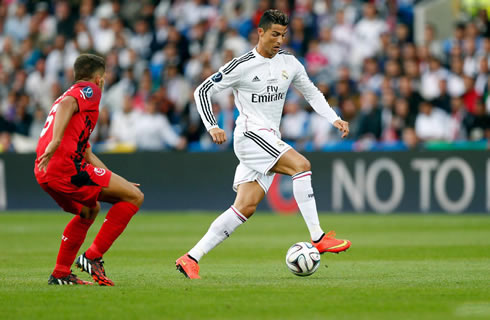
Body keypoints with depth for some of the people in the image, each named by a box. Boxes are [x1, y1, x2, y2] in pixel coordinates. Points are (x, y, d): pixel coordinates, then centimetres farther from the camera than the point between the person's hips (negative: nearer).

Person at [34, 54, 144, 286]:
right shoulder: (89, 89, 6)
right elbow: (67, 104, -19)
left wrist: (115, 182, 31)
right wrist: (56, 141, -31)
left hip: (44, 173, 9)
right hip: (66, 167, -9)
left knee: (89, 209, 33)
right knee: (134, 197, -5)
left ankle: (61, 273, 30)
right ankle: (92, 257, -8)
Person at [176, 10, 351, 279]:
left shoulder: (290, 63, 10)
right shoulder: (242, 66, -8)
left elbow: (312, 93, 23)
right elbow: (202, 91, -3)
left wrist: (334, 119, 9)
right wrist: (212, 127, -15)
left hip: (270, 141, 7)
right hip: (250, 135, -7)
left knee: (246, 208, -2)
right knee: (301, 165, -25)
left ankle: (191, 259, 0)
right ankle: (318, 239, -25)